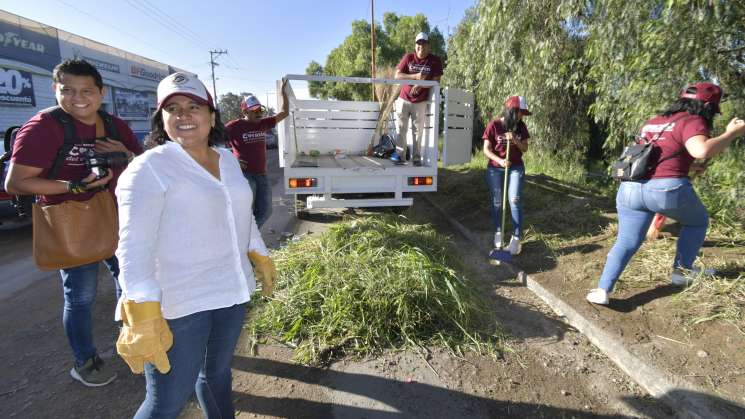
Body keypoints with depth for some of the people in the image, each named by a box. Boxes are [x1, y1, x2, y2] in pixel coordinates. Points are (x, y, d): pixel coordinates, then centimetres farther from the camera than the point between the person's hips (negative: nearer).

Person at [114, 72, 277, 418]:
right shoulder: (148, 168, -12)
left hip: (230, 292, 6)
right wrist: (143, 318, -26)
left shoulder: (227, 159, 8)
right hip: (176, 303, -6)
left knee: (217, 373, 22)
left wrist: (261, 259, 21)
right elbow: (134, 246, -19)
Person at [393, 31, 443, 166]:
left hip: (421, 102, -1)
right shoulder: (408, 57, 1)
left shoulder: (435, 61, -1)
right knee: (401, 128, 0)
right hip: (403, 99, 1)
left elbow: (436, 81, -5)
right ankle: (400, 155, 5)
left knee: (418, 130, 0)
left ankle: (416, 158, 5)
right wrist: (415, 76, -19)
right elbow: (397, 76, -6)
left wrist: (420, 85, -20)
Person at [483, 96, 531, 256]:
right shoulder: (494, 125, -9)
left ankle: (516, 238, -3)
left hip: (516, 168, 2)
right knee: (497, 202, 6)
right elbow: (486, 150, -10)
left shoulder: (521, 126, 1)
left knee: (514, 201, -8)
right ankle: (498, 233, 24)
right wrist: (500, 161, -26)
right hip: (495, 169, -1)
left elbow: (525, 148, 4)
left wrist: (515, 141, -16)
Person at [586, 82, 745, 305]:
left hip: (629, 188, 6)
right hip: (666, 189, -5)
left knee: (626, 243, 9)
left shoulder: (652, 122, 23)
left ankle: (602, 290, -2)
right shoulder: (692, 121, 0)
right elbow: (702, 150, -19)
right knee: (698, 221, 26)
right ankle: (681, 271, 29)